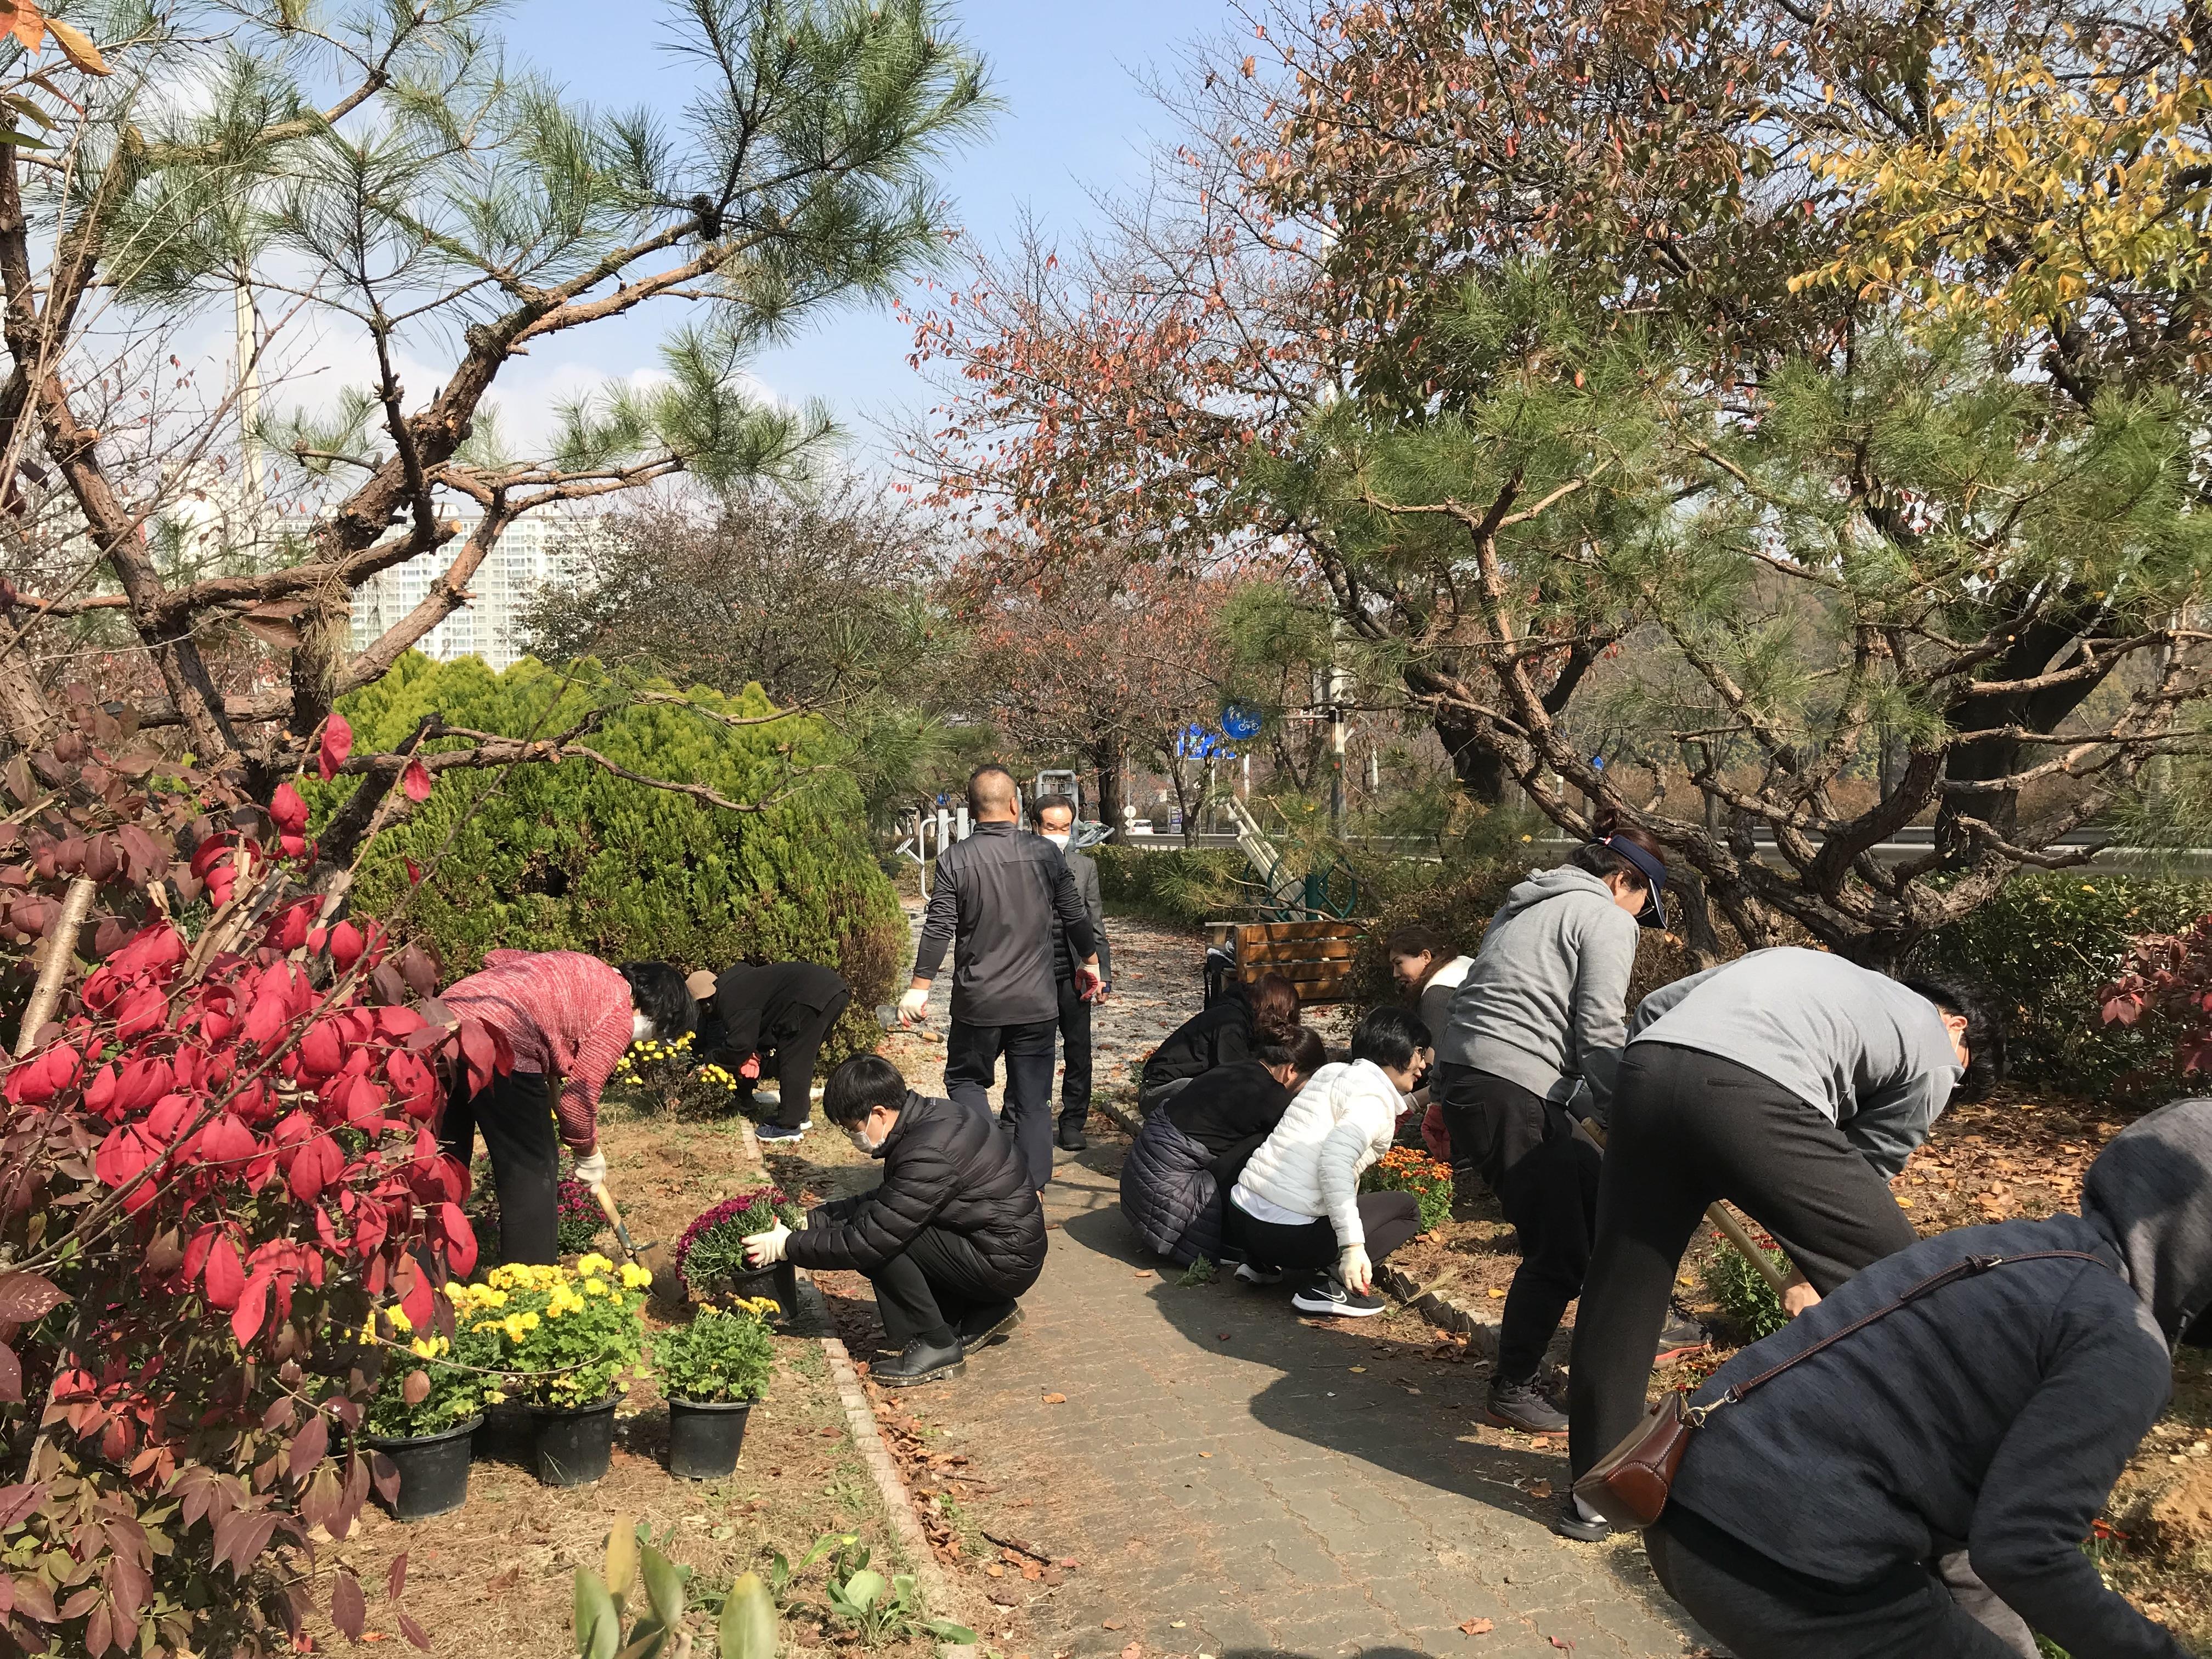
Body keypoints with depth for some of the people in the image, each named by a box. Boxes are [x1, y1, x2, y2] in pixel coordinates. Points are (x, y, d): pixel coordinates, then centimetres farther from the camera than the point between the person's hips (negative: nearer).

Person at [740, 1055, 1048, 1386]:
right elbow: (881, 1201, 14)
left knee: (883, 1237, -16)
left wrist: (788, 1246, -12)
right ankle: (985, 1312, 17)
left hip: (1007, 1264, -10)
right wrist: (811, 1220, 7)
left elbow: (868, 1241, -23)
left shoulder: (929, 1156, -26)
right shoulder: (934, 1115, 4)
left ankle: (936, 1346, -3)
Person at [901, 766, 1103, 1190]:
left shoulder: (955, 859, -8)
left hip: (978, 1003, -1)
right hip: (1037, 1003, 1)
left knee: (965, 1079, 19)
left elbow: (938, 928, -10)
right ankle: (1032, 1185, 11)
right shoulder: (1045, 853, -3)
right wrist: (1090, 961, 22)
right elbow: (1075, 915, 6)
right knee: (1032, 1099, 10)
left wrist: (919, 987, -1)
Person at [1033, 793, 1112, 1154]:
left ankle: (1073, 1123, 19)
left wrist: (1102, 973, 5)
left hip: (1073, 974, 2)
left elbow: (1095, 925, 9)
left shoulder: (1085, 866, 6)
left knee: (1078, 1053, 6)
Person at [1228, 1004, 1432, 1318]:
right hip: (1287, 1234, -8)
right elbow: (1335, 1159, -26)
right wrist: (1353, 1245, -29)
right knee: (1407, 1208, 10)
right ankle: (1326, 1284, -7)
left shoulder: (1333, 1072, 15)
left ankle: (1263, 1263, 18)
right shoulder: (1375, 1098, -9)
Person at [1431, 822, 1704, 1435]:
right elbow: (1601, 1036, -11)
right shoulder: (1607, 919, -1)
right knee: (1558, 1249, -2)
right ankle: (1515, 1389, 8)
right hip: (1511, 1090, -10)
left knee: (1595, 1189, 21)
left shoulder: (1528, 908, 25)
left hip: (1462, 1078, 10)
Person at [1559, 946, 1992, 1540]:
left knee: (1622, 1284, 16)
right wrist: (1815, 1280, 33)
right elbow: (1865, 1173, 23)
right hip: (1756, 1100, -5)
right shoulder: (1934, 1053, 24)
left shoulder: (1797, 961, 38)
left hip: (1648, 1066, 6)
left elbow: (1654, 1005, 30)